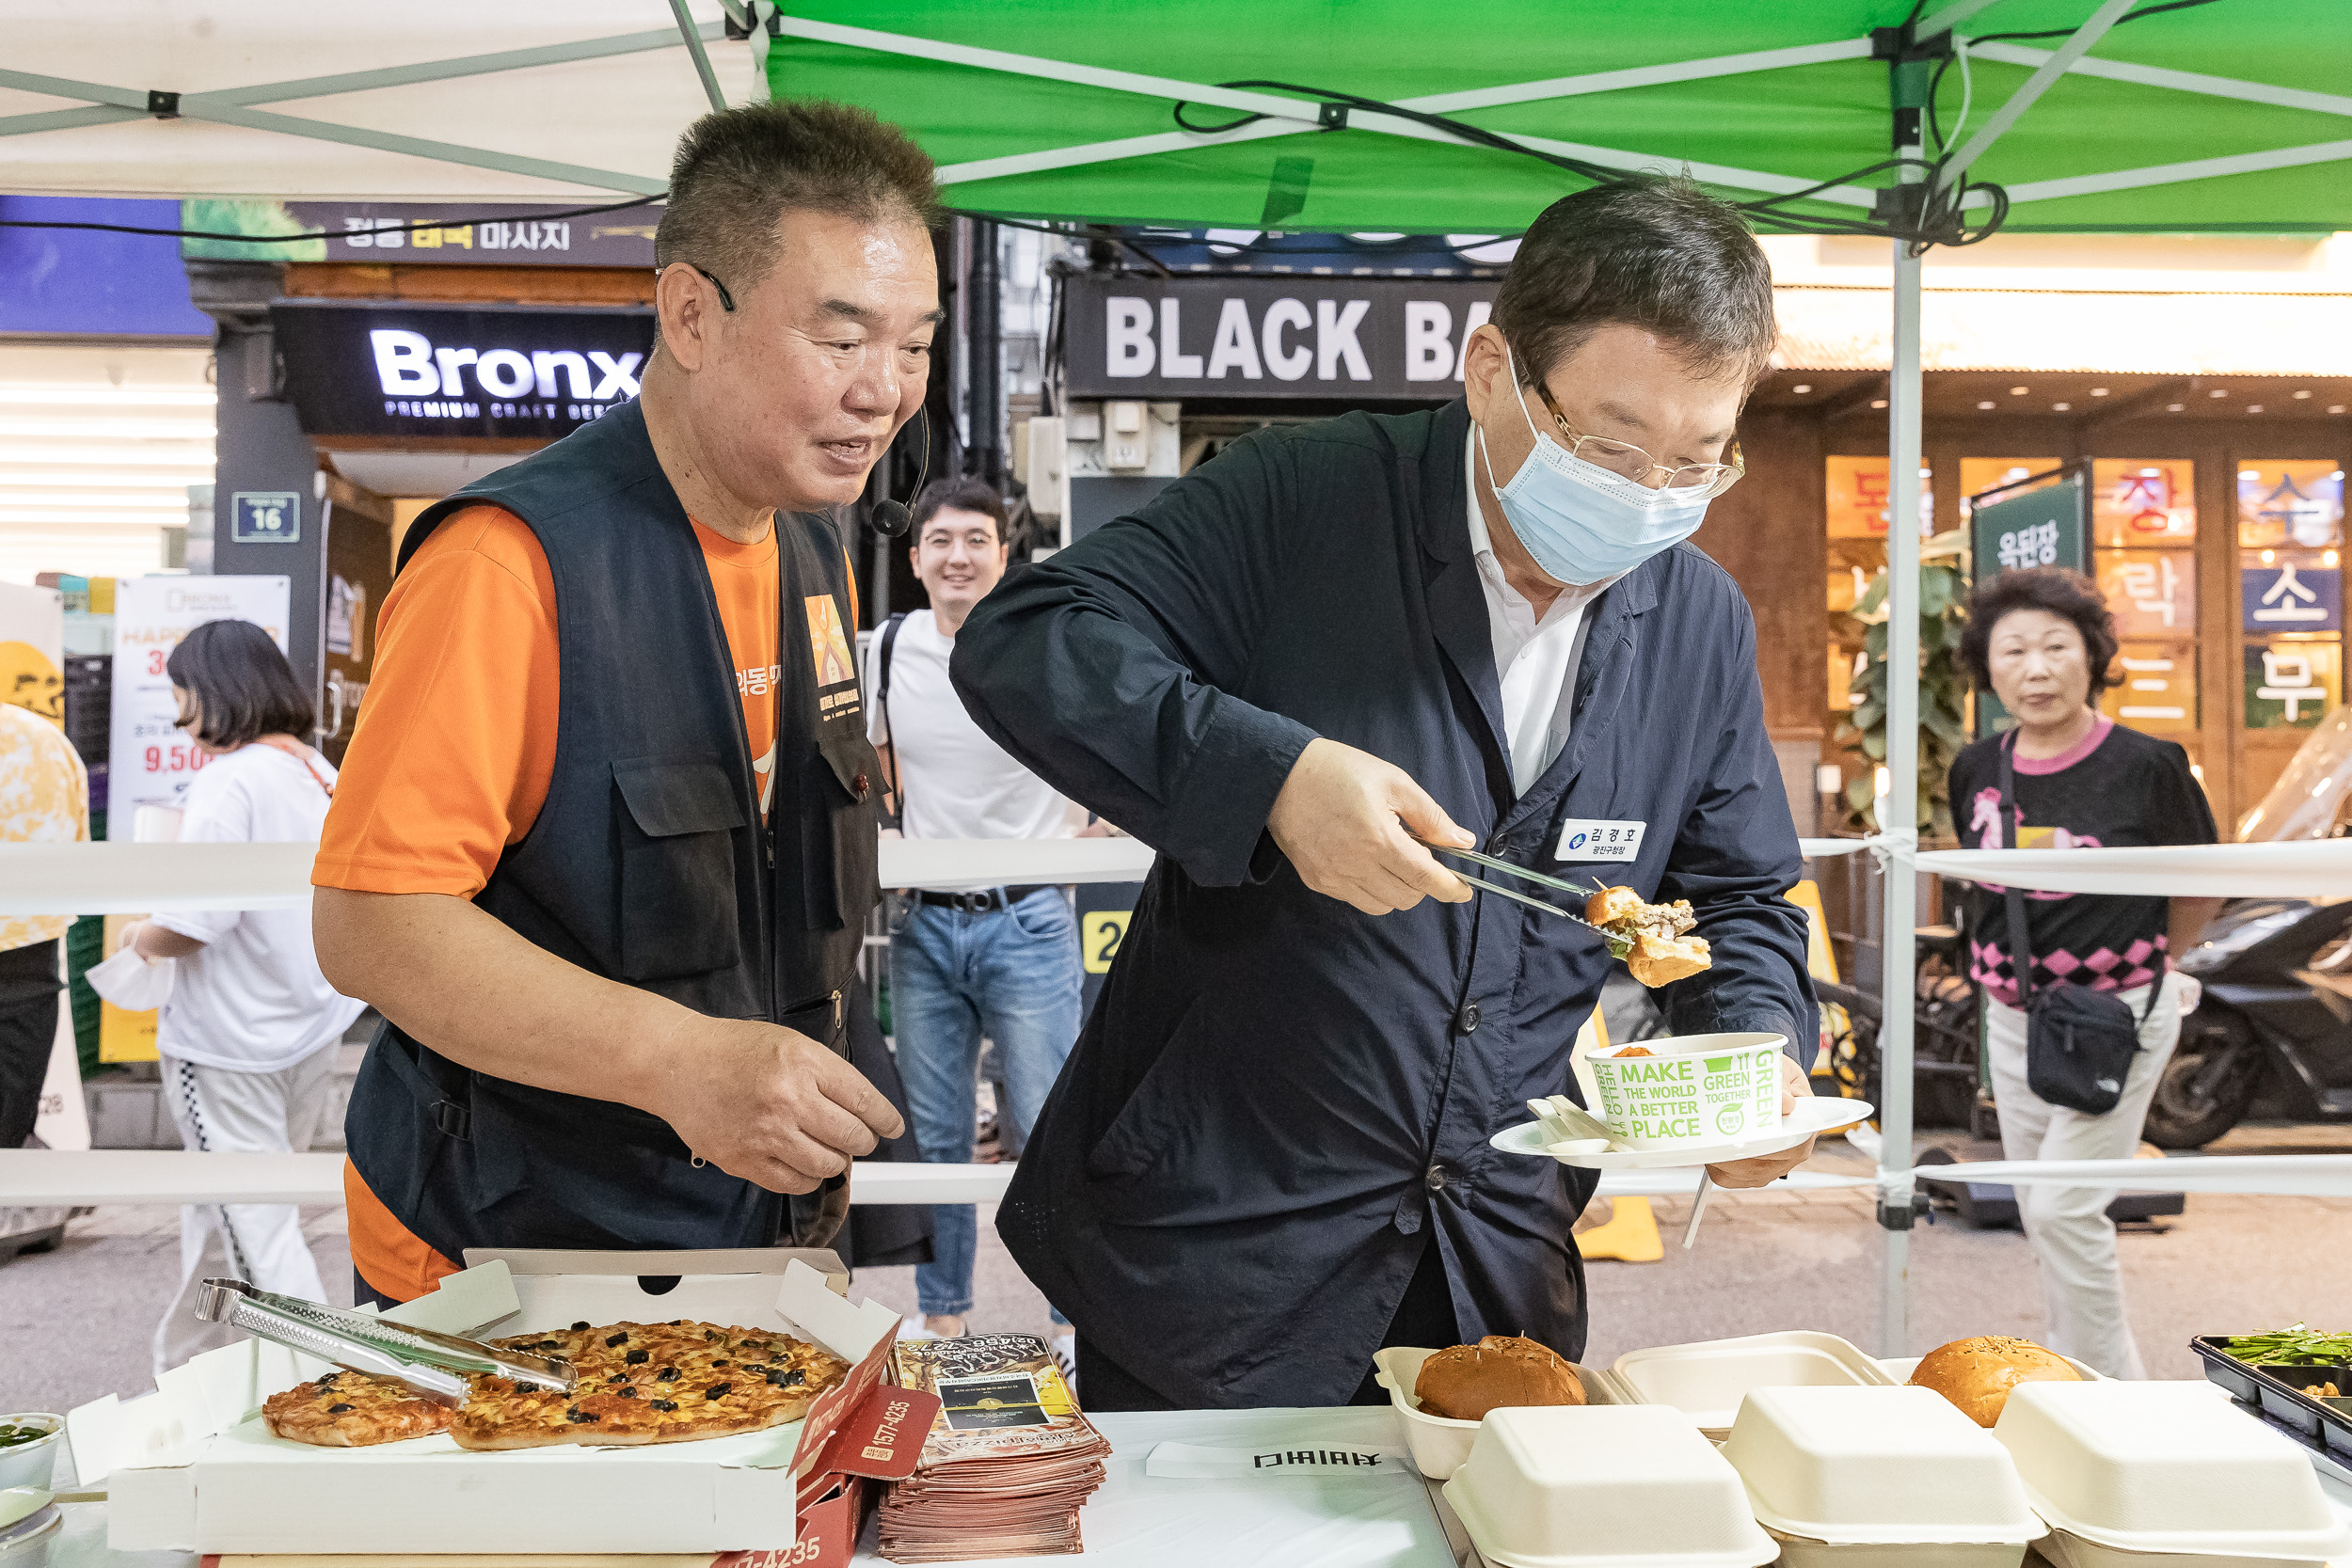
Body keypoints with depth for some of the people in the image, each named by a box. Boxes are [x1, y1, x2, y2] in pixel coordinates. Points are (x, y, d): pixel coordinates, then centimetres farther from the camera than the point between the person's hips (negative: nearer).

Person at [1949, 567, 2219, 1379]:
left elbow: (2203, 887, 1)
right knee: (2041, 1213, 14)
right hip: (2012, 1016, 5)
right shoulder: (1976, 770, -2)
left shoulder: (2146, 765, -14)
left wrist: (2144, 967, 11)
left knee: (2065, 1206, -9)